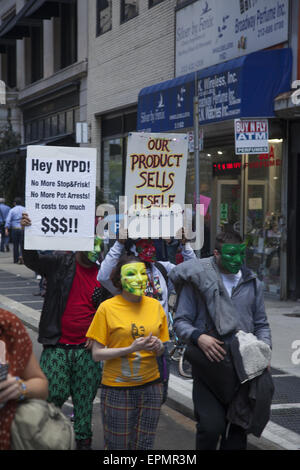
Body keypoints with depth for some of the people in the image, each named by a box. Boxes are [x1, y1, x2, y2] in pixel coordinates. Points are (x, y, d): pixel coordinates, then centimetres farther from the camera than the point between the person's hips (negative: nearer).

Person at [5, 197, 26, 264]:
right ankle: (21, 256, -22)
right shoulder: (25, 210, 3)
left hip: (15, 229, 0)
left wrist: (6, 229, -9)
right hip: (23, 229, 0)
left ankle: (15, 260, 14)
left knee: (15, 245, 9)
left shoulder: (12, 210, 2)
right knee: (22, 244, 1)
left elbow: (8, 220, -6)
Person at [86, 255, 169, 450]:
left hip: (150, 386, 4)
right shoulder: (107, 307, -7)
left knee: (144, 445, 9)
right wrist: (130, 349, -20)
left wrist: (158, 346, -8)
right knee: (118, 446, 3)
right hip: (117, 388, -3)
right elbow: (97, 354, -9)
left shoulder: (155, 305, 5)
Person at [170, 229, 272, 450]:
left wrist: (264, 347, 0)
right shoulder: (197, 279, -1)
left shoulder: (252, 283, 12)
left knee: (239, 428, 8)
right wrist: (198, 337, -19)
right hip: (208, 365, -4)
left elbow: (261, 323, 19)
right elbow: (181, 321, 0)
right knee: (211, 426, -12)